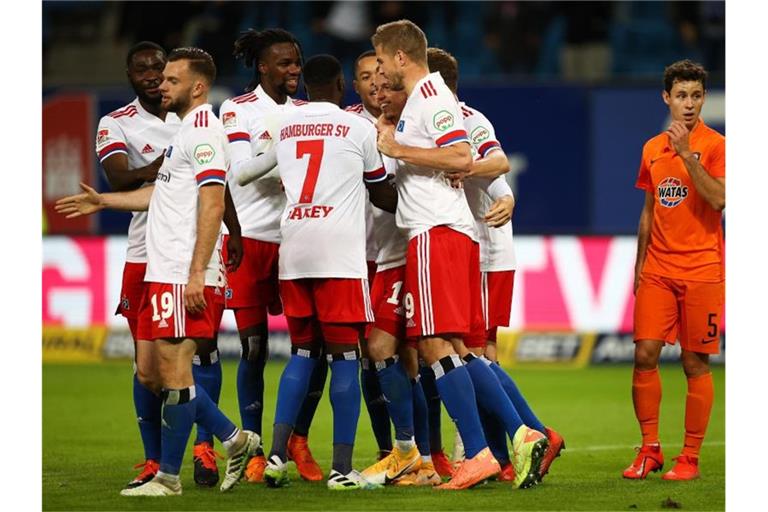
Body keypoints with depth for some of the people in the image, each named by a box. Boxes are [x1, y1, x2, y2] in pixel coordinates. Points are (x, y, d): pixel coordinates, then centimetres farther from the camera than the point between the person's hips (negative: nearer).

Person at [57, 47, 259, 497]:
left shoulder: (203, 131, -11)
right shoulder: (187, 131, 21)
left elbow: (212, 204, -19)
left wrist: (197, 273, -24)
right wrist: (102, 202, 40)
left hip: (185, 277, -10)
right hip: (163, 272, 10)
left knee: (174, 370, -6)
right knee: (152, 371, 11)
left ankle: (169, 477, -2)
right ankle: (235, 440, 15)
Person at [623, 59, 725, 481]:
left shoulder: (715, 146, -4)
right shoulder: (653, 149, 12)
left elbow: (718, 199, -18)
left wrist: (688, 154, -23)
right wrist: (640, 265, 17)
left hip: (701, 270, -4)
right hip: (657, 270, 5)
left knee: (695, 363, -1)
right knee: (644, 354, -4)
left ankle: (690, 457, 5)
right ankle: (650, 449, 7)